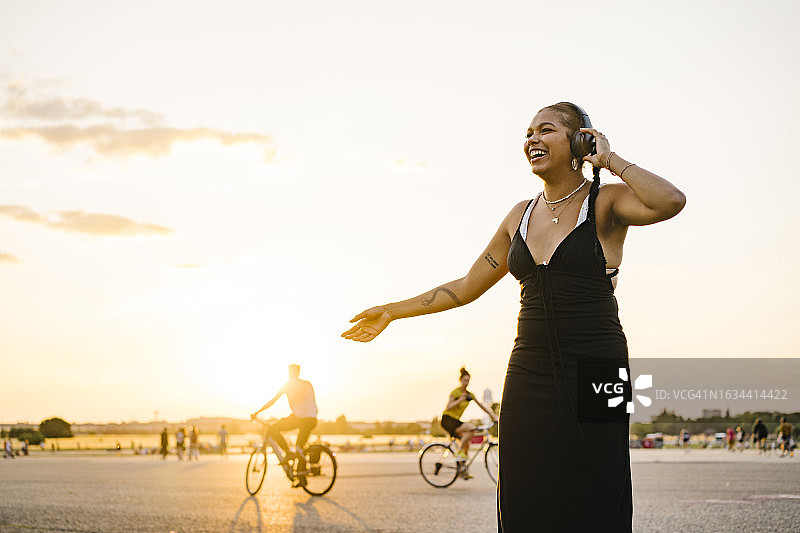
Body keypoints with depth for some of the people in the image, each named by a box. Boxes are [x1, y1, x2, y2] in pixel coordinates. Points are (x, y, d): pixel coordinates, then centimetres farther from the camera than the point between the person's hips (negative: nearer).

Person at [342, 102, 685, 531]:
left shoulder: (605, 202, -1)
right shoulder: (521, 215, 14)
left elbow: (669, 202, -24)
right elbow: (466, 287, 22)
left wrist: (610, 160, -10)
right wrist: (391, 312, 22)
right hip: (530, 376, 5)